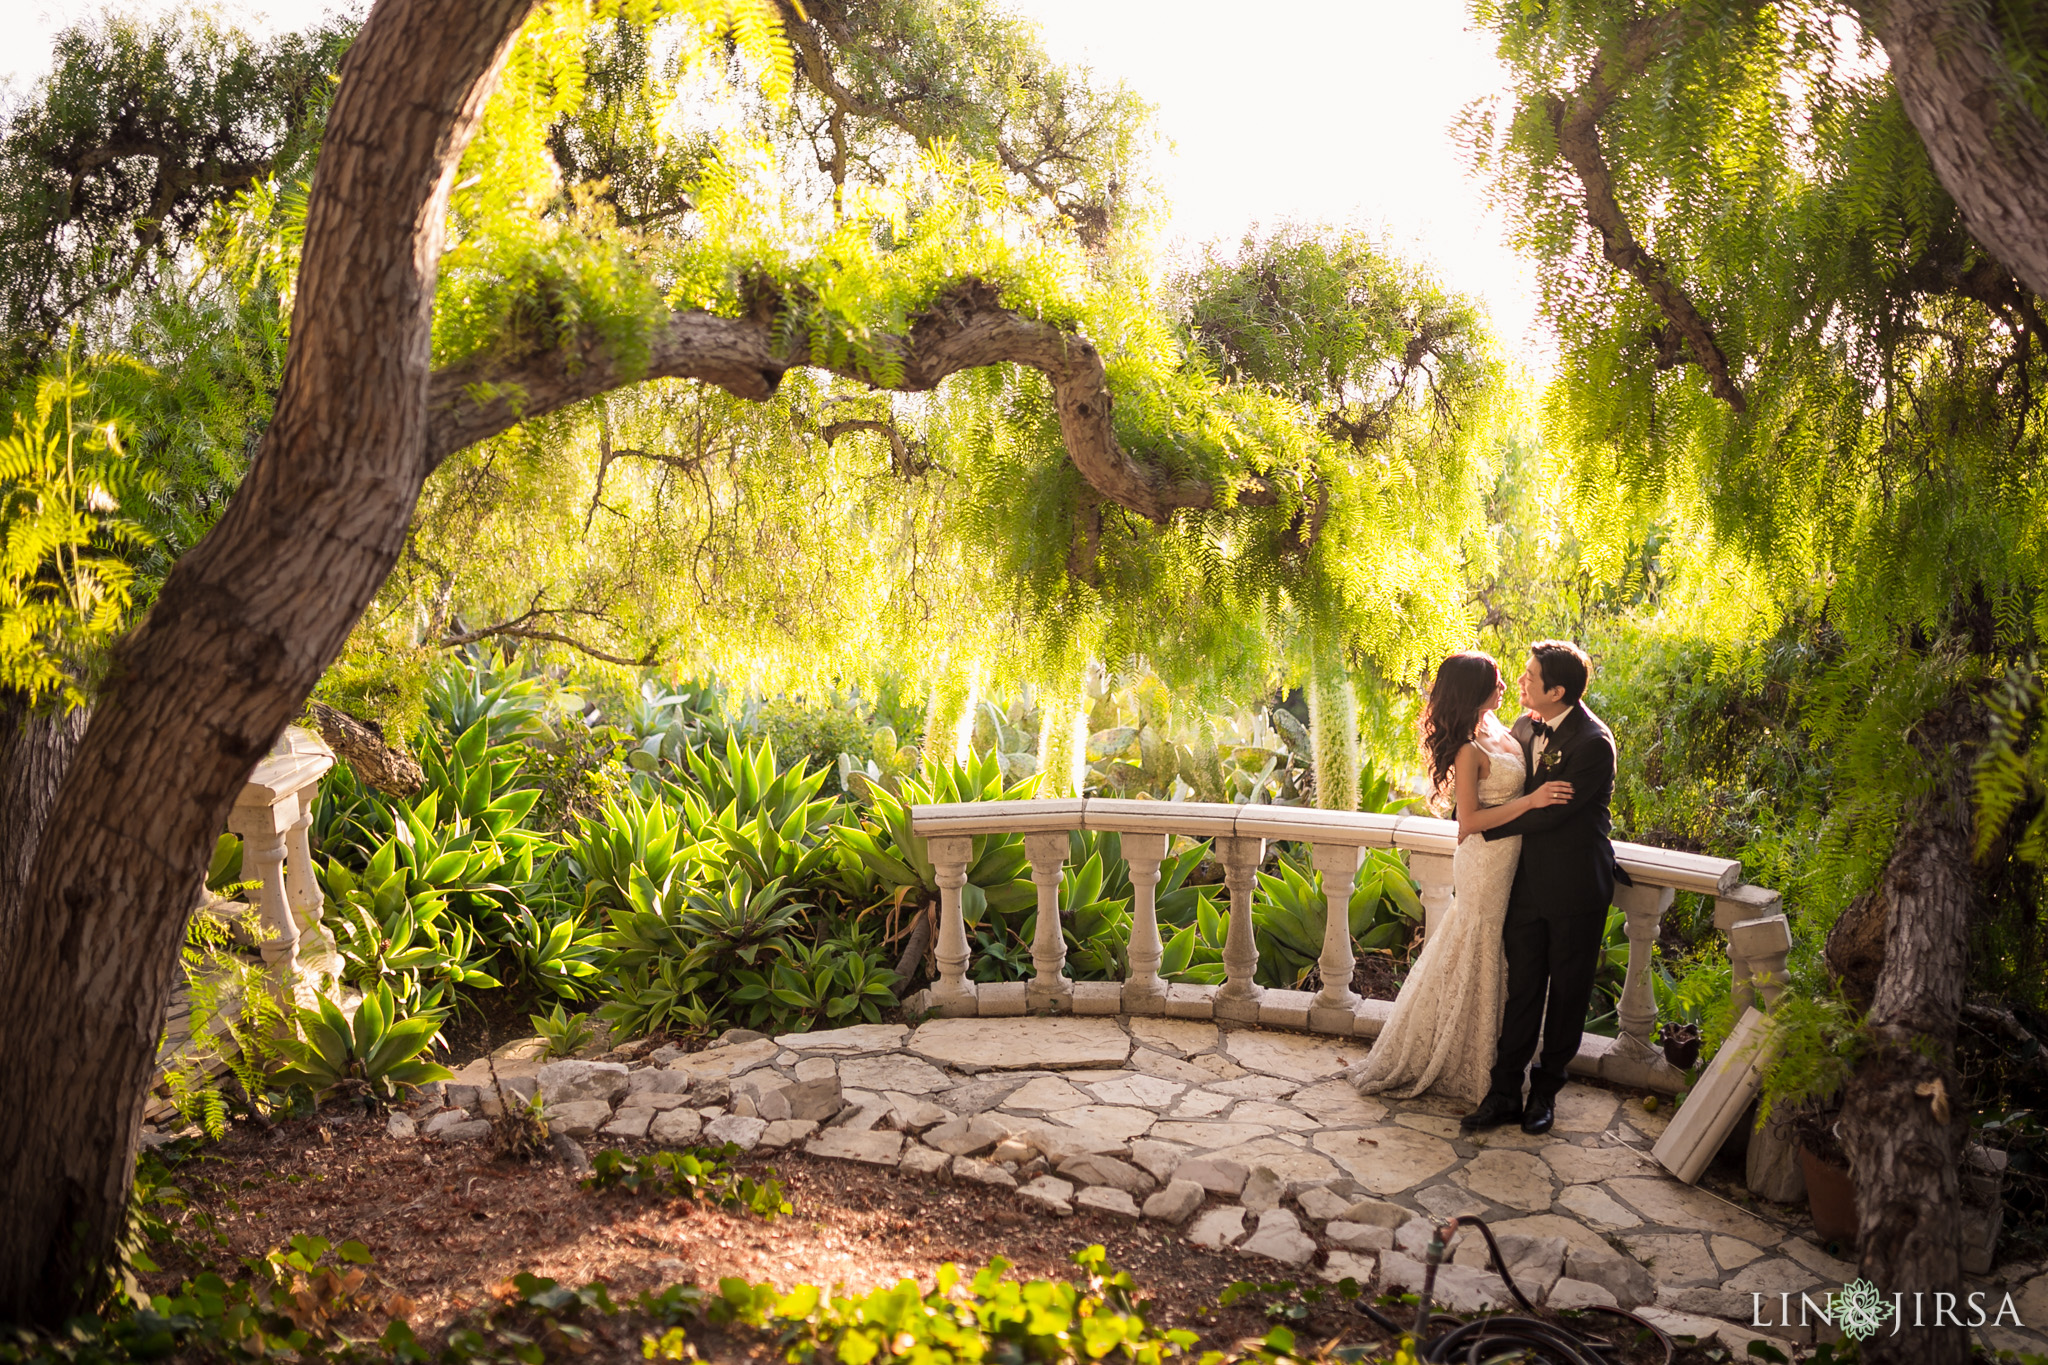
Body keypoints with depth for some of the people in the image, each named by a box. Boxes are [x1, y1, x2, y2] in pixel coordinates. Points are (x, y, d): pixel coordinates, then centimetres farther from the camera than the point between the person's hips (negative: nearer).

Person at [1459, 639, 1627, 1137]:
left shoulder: (1593, 743, -20)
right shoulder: (1525, 727, 3)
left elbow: (1548, 813, -21)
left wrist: (1485, 828, -14)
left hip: (1575, 889, -6)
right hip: (1528, 883, 6)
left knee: (1566, 993, 10)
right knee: (1522, 988, 8)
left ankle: (1545, 1091, 24)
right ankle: (1504, 1093, 12)